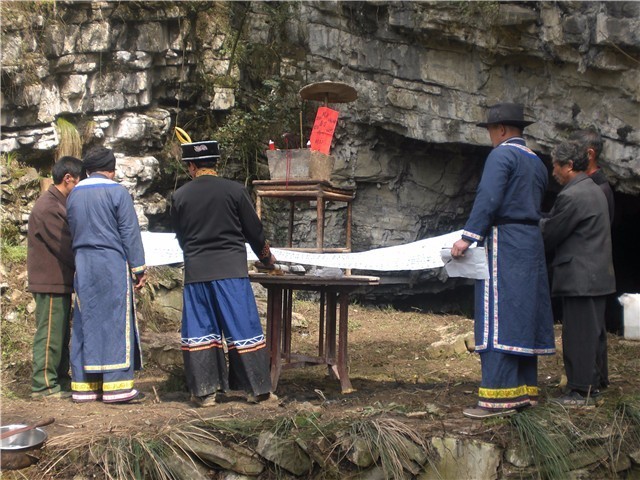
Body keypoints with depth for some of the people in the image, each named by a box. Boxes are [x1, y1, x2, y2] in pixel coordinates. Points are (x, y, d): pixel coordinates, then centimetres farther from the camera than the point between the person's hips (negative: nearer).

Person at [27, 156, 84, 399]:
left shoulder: (59, 204, 16)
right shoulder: (48, 207, -17)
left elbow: (70, 242, 17)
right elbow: (66, 247, -19)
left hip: (60, 281, 10)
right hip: (51, 282, -10)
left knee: (61, 333, 14)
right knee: (50, 333, -4)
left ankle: (60, 378, 23)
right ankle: (43, 385, 2)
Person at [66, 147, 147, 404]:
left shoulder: (74, 194, 11)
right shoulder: (117, 192, -6)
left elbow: (73, 232, 16)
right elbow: (130, 233, -6)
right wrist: (138, 269, -2)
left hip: (83, 266, 5)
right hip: (113, 264, -5)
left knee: (86, 323, 8)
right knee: (116, 322, -2)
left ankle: (84, 384, 11)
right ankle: (116, 385, -3)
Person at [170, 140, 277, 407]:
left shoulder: (180, 196, 3)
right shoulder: (234, 190, -2)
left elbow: (180, 237, 14)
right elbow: (254, 231, 3)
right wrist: (267, 258, 21)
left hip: (196, 272, 2)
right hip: (232, 269, -2)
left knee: (199, 330, 8)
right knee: (243, 328, 3)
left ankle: (204, 391, 11)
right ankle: (258, 388, 8)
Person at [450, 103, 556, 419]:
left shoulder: (502, 154, -7)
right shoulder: (537, 163, 19)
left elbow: (488, 198, -19)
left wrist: (468, 237, -20)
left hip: (505, 243, -9)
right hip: (532, 242, 9)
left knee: (499, 319, -10)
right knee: (525, 317, 10)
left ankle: (498, 397, -13)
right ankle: (525, 390, 15)